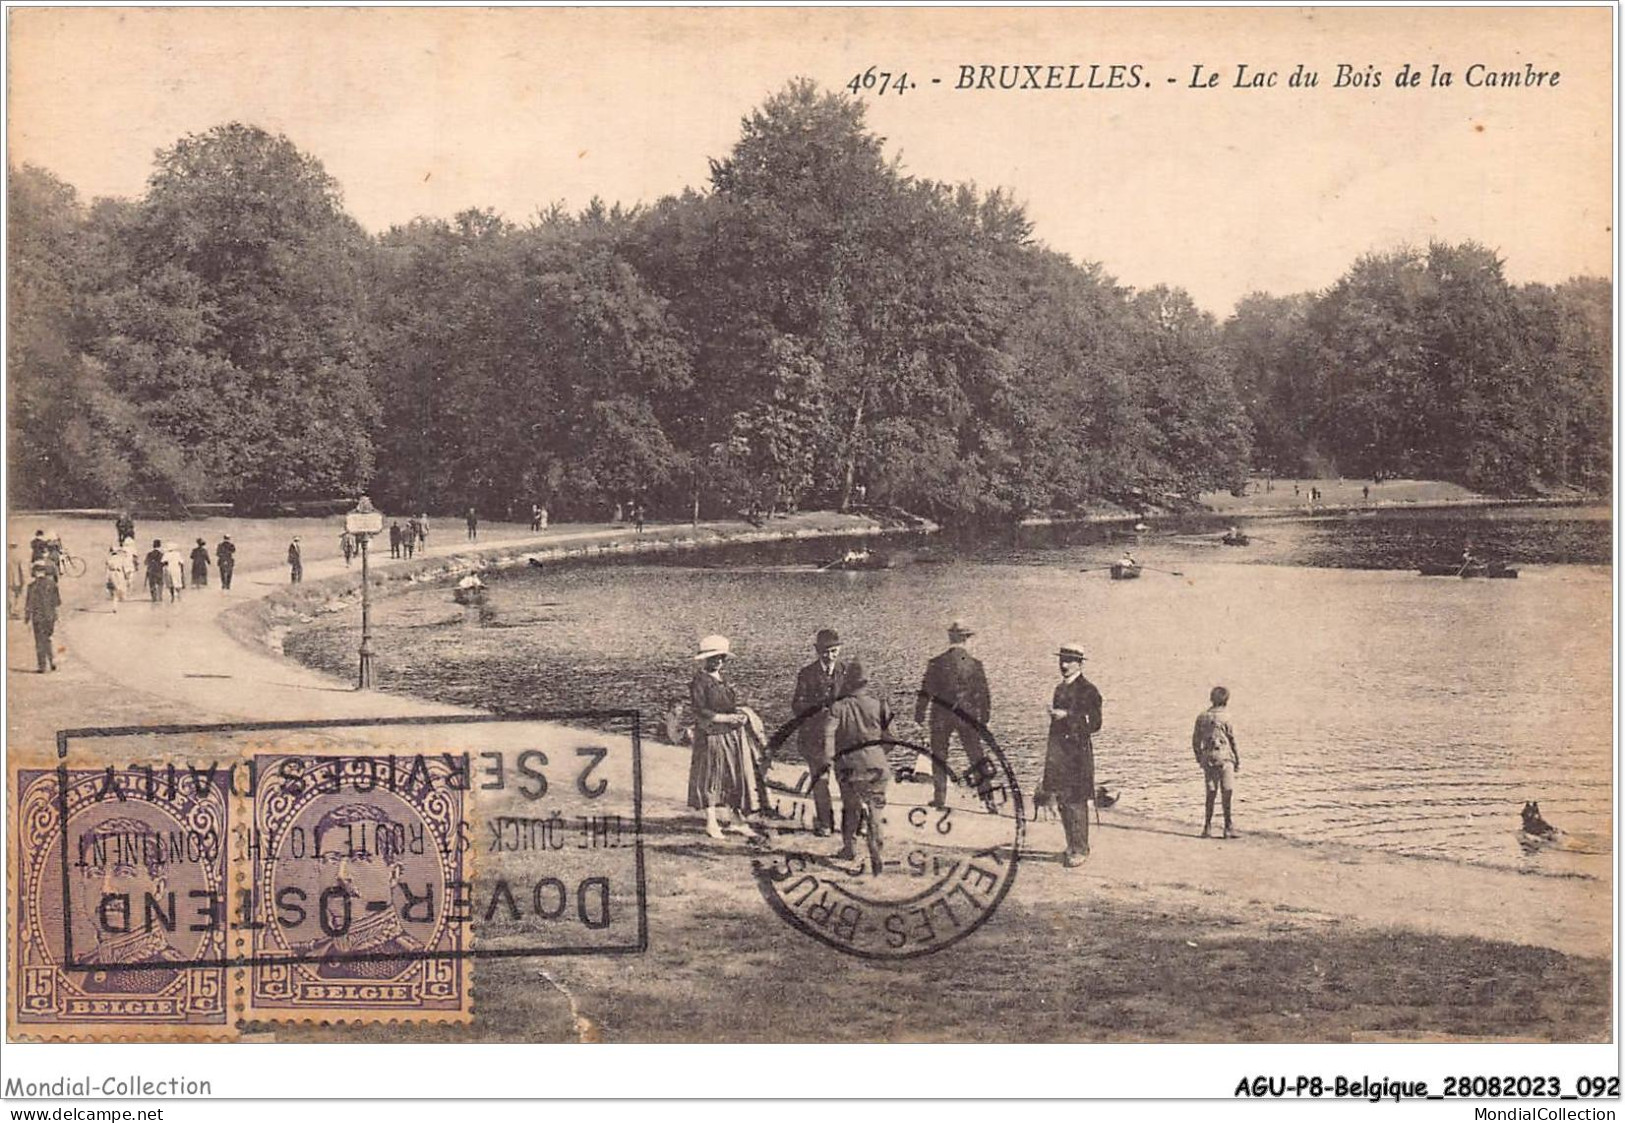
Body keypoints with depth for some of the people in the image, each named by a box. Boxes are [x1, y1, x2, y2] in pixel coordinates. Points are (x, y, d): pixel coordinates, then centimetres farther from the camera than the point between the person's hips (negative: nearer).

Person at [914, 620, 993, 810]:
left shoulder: (936, 663, -6)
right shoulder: (974, 663, -4)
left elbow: (926, 691, -1)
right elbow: (983, 694, 0)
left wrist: (919, 714, 11)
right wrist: (984, 718, 11)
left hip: (941, 716, 0)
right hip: (967, 716, 0)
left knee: (939, 758, 11)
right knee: (977, 758, 6)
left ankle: (940, 797, 11)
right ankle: (987, 797, 3)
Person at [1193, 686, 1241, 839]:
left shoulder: (1201, 717, 6)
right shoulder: (1225, 718, -8)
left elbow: (1195, 741, 9)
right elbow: (1233, 741, -5)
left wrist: (1199, 758, 20)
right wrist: (1238, 761, 4)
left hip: (1207, 758, 5)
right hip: (1224, 756, -5)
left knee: (1211, 793, 10)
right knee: (1227, 792, -1)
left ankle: (1208, 827, 10)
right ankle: (1228, 828, 0)